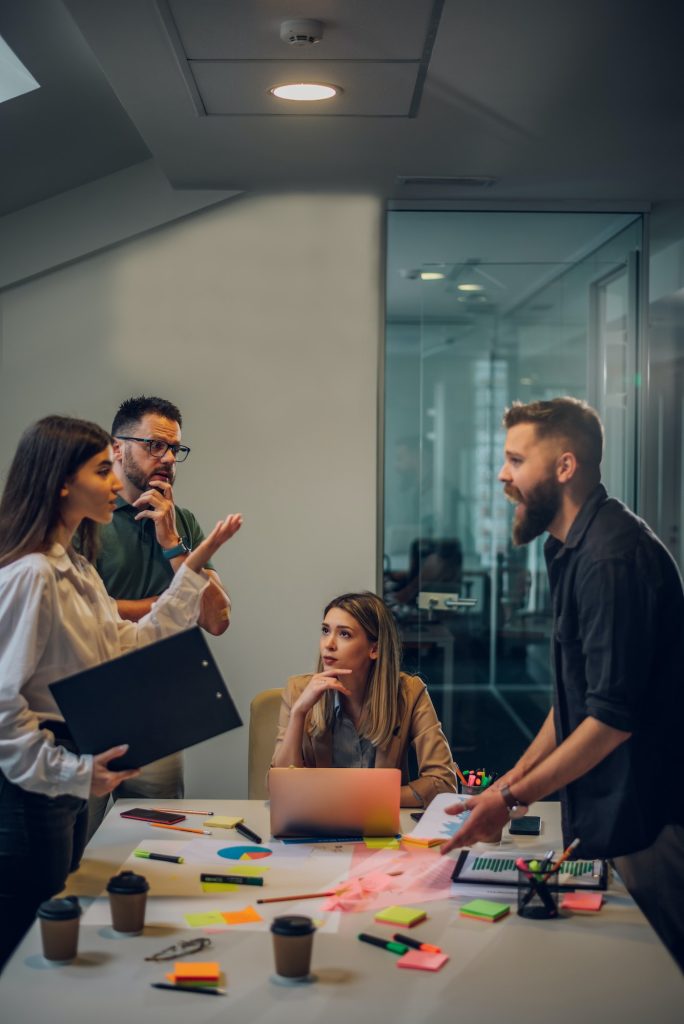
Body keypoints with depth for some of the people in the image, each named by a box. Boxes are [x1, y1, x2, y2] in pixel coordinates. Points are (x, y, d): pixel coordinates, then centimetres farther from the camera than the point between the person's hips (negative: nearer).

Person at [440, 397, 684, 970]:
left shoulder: (612, 556, -19)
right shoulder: (574, 550, 13)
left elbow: (613, 717, -22)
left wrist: (514, 798, -14)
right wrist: (512, 780, 13)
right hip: (602, 816, 10)